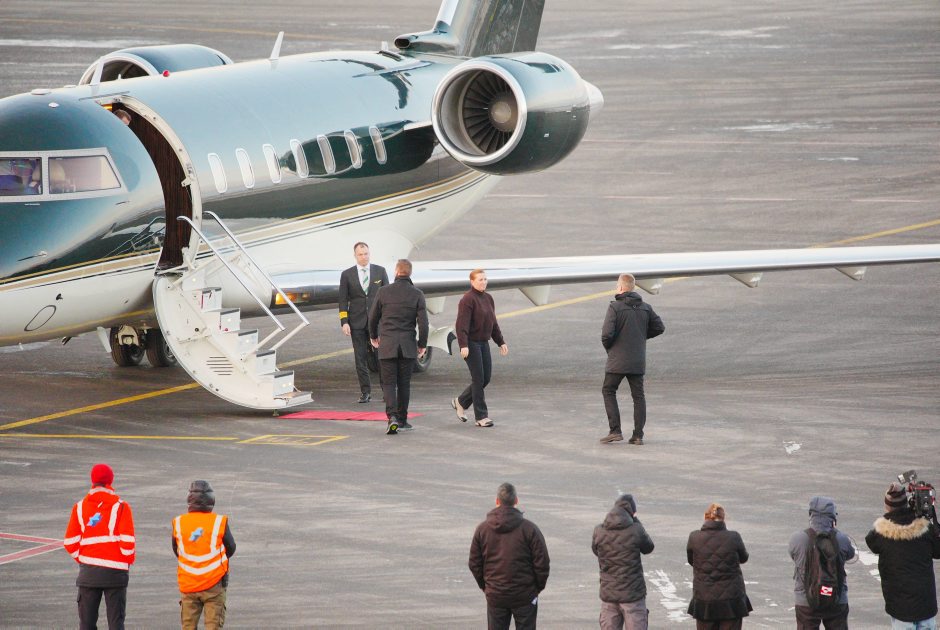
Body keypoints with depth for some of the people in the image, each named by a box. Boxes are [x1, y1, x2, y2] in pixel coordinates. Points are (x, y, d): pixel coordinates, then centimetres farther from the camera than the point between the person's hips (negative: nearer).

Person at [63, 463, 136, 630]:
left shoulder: (80, 507, 4)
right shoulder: (121, 507, -3)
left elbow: (70, 542, 1)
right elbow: (128, 541, -9)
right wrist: (128, 561, 9)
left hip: (88, 572, 2)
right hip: (115, 571, -2)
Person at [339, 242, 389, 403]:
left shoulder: (380, 271, 6)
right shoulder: (347, 275, 5)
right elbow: (343, 300, 5)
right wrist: (344, 322, -4)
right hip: (357, 323, 1)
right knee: (360, 358, 1)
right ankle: (365, 392, 7)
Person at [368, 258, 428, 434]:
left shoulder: (384, 291, -4)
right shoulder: (417, 294, -4)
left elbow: (373, 317, 4)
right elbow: (423, 322, -6)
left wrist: (373, 336, 22)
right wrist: (422, 344, 6)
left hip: (387, 345, -1)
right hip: (408, 345, 1)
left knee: (389, 383, 0)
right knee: (404, 383, 12)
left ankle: (392, 416, -19)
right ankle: (402, 419, 18)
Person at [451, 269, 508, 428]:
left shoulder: (488, 298, 12)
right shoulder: (467, 300, -13)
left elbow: (493, 323, 19)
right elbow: (462, 324, -20)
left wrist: (501, 342, 15)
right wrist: (463, 346, -29)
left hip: (484, 343, 8)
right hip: (471, 343, -8)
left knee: (486, 378, 7)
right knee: (478, 379, -6)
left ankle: (460, 402, 26)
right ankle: (481, 417, 0)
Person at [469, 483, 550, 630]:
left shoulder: (482, 529, 0)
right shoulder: (529, 528, -9)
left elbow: (474, 563, 5)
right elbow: (542, 563, -8)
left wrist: (484, 585, 17)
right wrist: (539, 586, 7)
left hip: (495, 596, 2)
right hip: (524, 595, -2)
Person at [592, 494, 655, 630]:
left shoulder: (599, 532, -5)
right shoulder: (635, 530, -14)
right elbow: (648, 547, 5)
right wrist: (635, 521, 8)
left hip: (608, 594, 3)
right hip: (633, 594, -3)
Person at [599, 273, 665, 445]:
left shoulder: (615, 307, -12)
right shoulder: (645, 308, 5)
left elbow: (607, 334, -19)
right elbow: (659, 327, 10)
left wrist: (607, 346, 2)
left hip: (618, 360, -5)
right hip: (638, 361, 5)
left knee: (608, 392, 9)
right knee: (638, 396, 9)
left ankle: (615, 431, 0)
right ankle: (638, 435, 5)